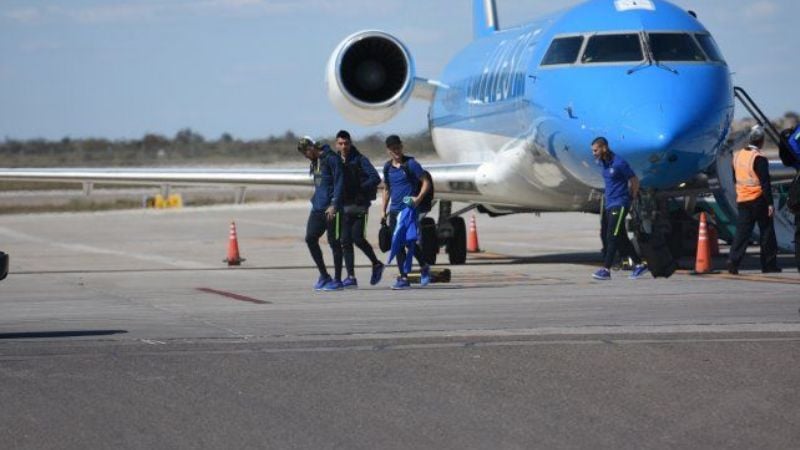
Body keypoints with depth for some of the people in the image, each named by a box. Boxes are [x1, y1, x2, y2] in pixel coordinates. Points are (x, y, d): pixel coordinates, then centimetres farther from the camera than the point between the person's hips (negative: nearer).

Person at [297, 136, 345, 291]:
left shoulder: (331, 159, -12)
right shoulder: (315, 161, 15)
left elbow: (339, 183, -16)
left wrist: (334, 205, -20)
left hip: (331, 209, -9)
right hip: (317, 207, 9)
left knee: (334, 242, -2)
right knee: (310, 238, 3)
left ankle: (337, 280, 6)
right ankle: (324, 276, 14)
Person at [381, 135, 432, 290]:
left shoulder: (411, 164, -5)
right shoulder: (387, 167, 12)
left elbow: (426, 182, -6)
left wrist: (419, 198, -20)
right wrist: (384, 210, 17)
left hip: (409, 209, -6)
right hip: (395, 211, 6)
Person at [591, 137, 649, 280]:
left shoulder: (619, 163, -15)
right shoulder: (604, 163, 10)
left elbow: (634, 181, -8)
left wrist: (632, 198, 1)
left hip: (619, 205, -9)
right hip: (609, 204, 9)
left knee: (612, 237, -12)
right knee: (622, 239, 10)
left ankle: (606, 270, -15)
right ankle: (639, 265, 17)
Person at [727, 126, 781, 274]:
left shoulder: (737, 155, 6)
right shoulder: (759, 159, -15)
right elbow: (765, 183, -17)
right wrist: (770, 203, -15)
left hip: (742, 200, 6)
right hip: (758, 201, -6)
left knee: (741, 233, 4)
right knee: (767, 233, 6)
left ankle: (733, 262, -9)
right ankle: (769, 264, 10)